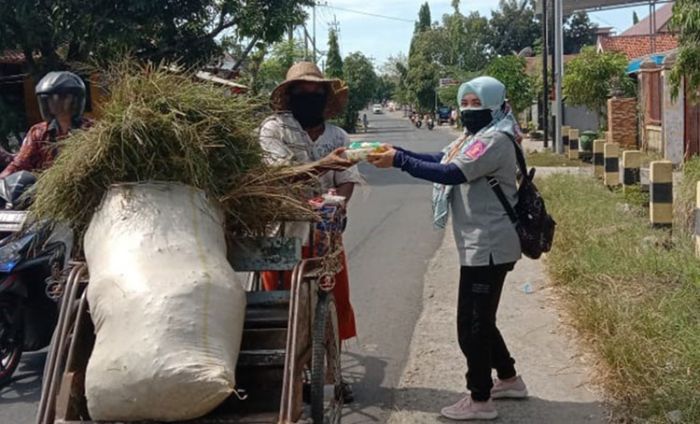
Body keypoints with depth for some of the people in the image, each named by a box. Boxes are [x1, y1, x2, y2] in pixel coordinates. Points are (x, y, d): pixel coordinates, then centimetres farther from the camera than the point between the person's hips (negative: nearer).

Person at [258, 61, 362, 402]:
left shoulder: (338, 137, 6)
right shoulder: (273, 129, -8)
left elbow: (347, 182, 0)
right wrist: (322, 165, -34)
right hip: (283, 234, -4)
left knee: (335, 304, 9)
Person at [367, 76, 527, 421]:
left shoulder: (495, 140, -17)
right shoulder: (474, 137, 16)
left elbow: (451, 174, -27)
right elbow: (439, 160, 10)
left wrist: (398, 161, -27)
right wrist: (397, 151, -4)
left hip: (488, 247, -11)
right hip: (480, 246, 11)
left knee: (472, 324, -4)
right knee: (479, 319, 20)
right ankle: (508, 379, 34)